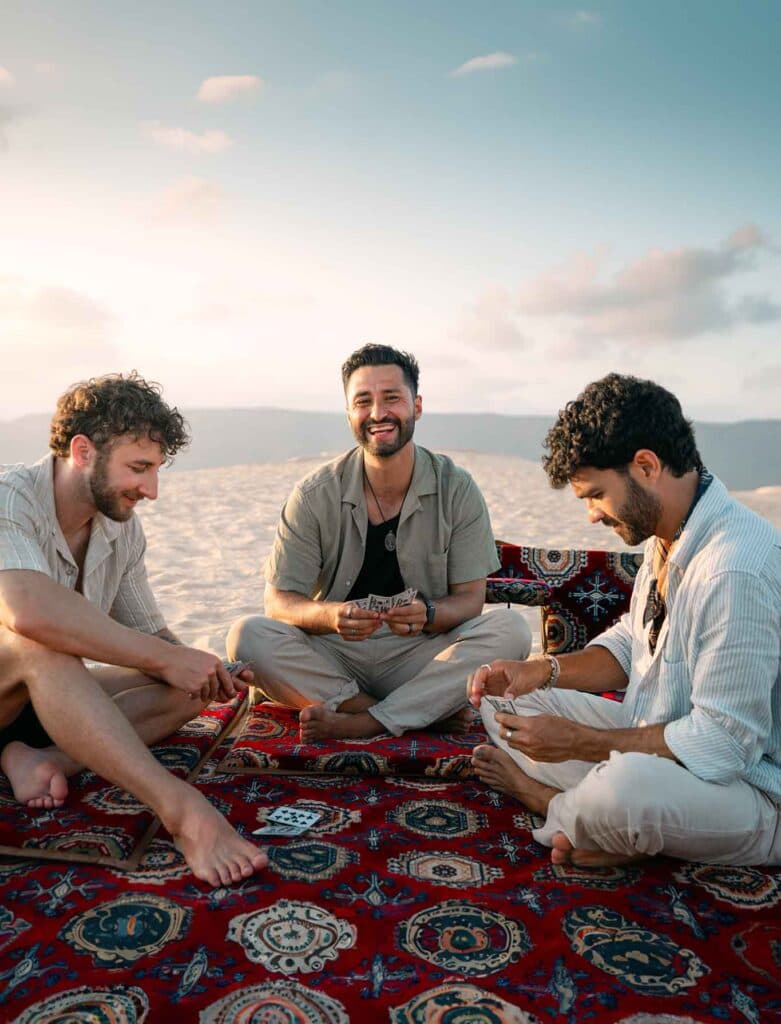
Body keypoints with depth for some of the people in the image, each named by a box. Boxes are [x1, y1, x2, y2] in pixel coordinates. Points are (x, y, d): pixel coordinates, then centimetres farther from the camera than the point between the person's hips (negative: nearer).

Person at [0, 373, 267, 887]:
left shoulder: (123, 527, 0)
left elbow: (147, 633, 4)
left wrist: (198, 669, -18)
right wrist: (166, 658, -35)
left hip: (41, 697, 7)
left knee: (185, 688, -8)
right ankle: (183, 809, -44)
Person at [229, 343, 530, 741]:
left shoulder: (457, 490, -4)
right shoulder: (314, 495, -5)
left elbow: (470, 599, -4)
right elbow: (279, 601, -7)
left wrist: (426, 615, -28)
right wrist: (331, 615, -30)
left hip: (421, 655, 0)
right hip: (333, 655, 1)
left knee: (510, 629, -24)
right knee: (248, 635, -26)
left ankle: (364, 722, -24)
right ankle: (428, 711, -20)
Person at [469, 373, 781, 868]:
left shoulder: (737, 571, -29)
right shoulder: (666, 538, 3)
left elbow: (724, 744, -27)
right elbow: (630, 643, 14)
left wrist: (578, 742, -21)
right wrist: (544, 671, -3)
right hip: (666, 743, 9)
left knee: (626, 783, -41)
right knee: (504, 699, 5)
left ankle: (559, 811, -8)